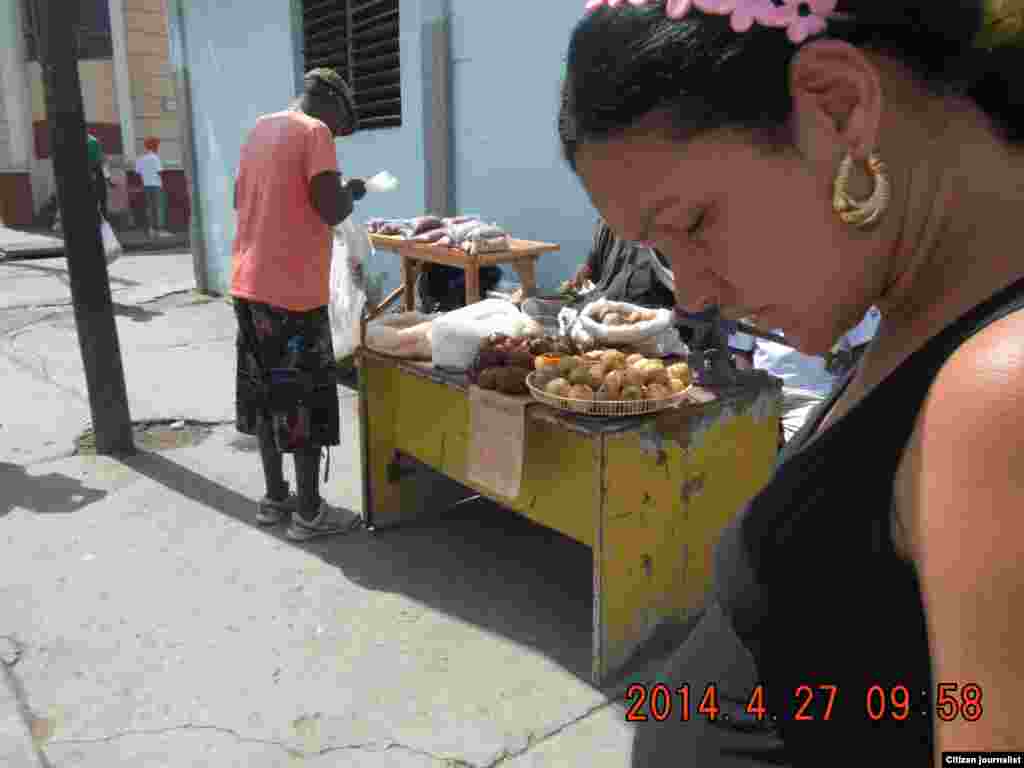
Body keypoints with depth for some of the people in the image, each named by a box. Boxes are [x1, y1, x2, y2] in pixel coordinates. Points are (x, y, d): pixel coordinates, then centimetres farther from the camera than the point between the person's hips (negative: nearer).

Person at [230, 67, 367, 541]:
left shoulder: (260, 129, 15)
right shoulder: (314, 132, -9)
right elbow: (332, 212, -18)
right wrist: (351, 191, 2)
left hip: (249, 284, 8)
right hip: (293, 290, -8)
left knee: (265, 393, 14)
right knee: (305, 400, 0)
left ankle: (275, 498, 25)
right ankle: (308, 513, 8)